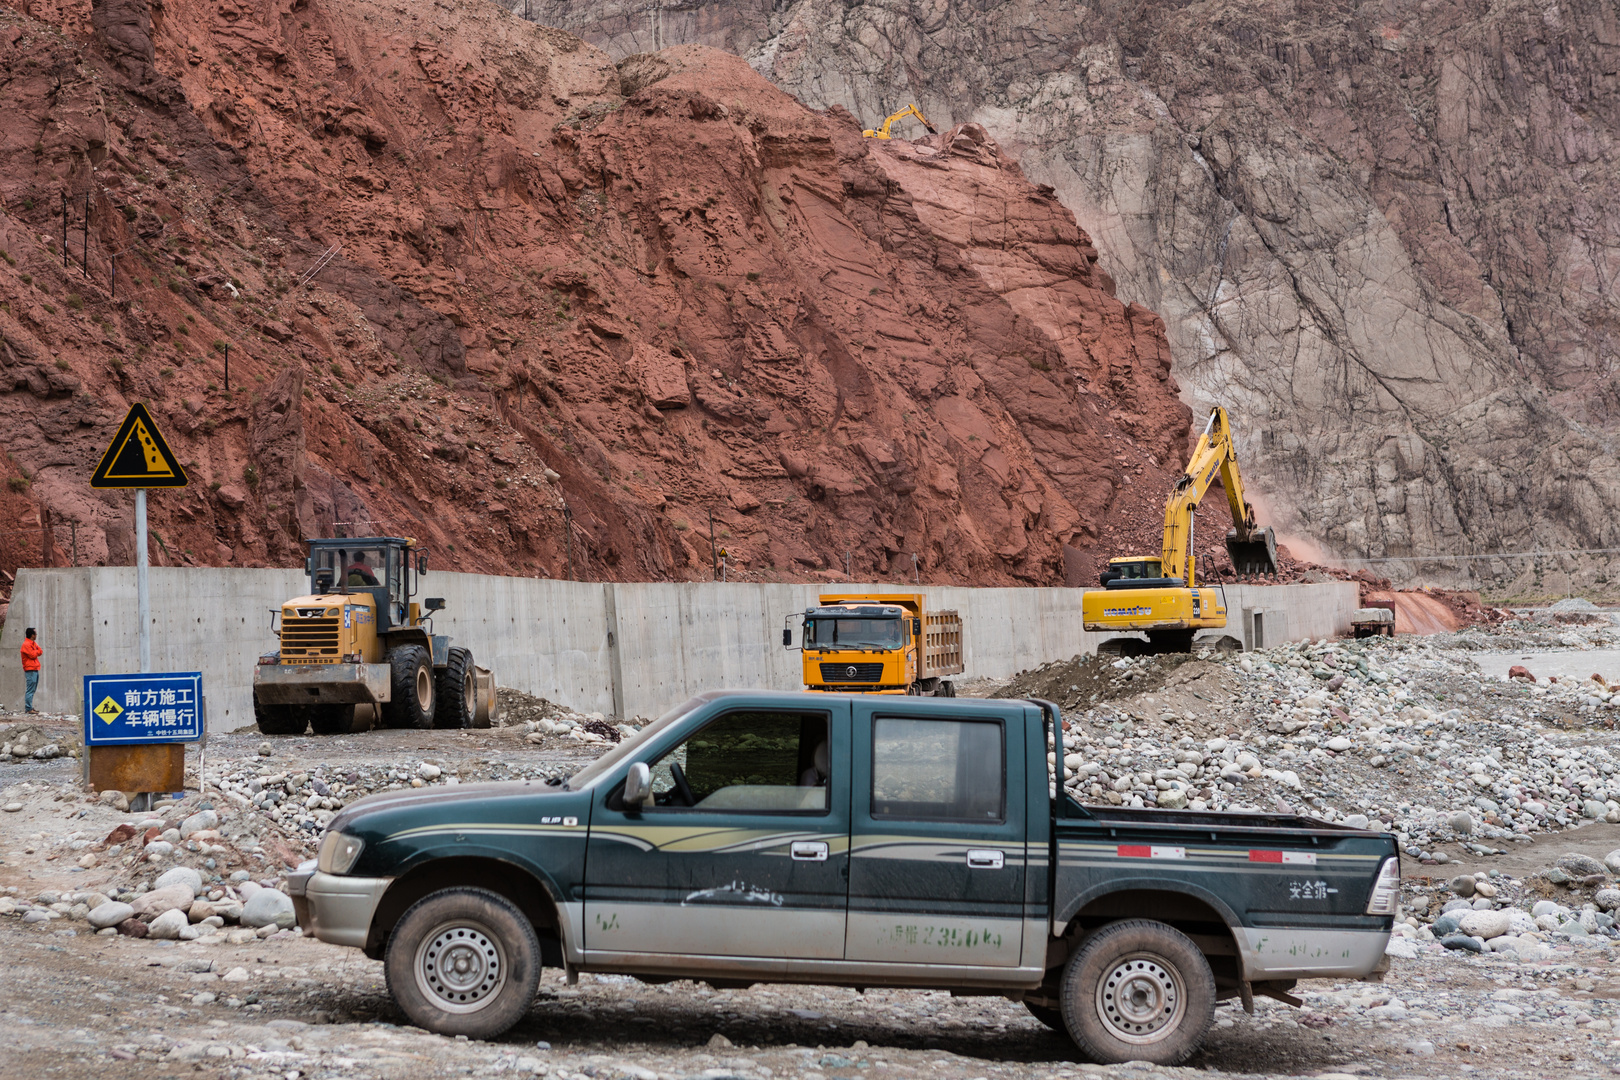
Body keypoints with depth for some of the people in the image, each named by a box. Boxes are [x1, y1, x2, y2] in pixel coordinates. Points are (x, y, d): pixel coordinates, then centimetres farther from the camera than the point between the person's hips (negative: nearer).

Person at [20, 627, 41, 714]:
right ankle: (28, 708, -11)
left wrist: (35, 652, -6)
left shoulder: (33, 643, 18)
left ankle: (30, 707, 16)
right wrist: (37, 651, 1)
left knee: (33, 690, 12)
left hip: (35, 670, 10)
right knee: (30, 690, -11)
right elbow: (32, 655, -17)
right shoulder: (26, 644, -12)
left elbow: (40, 651, 11)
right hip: (30, 670, -10)